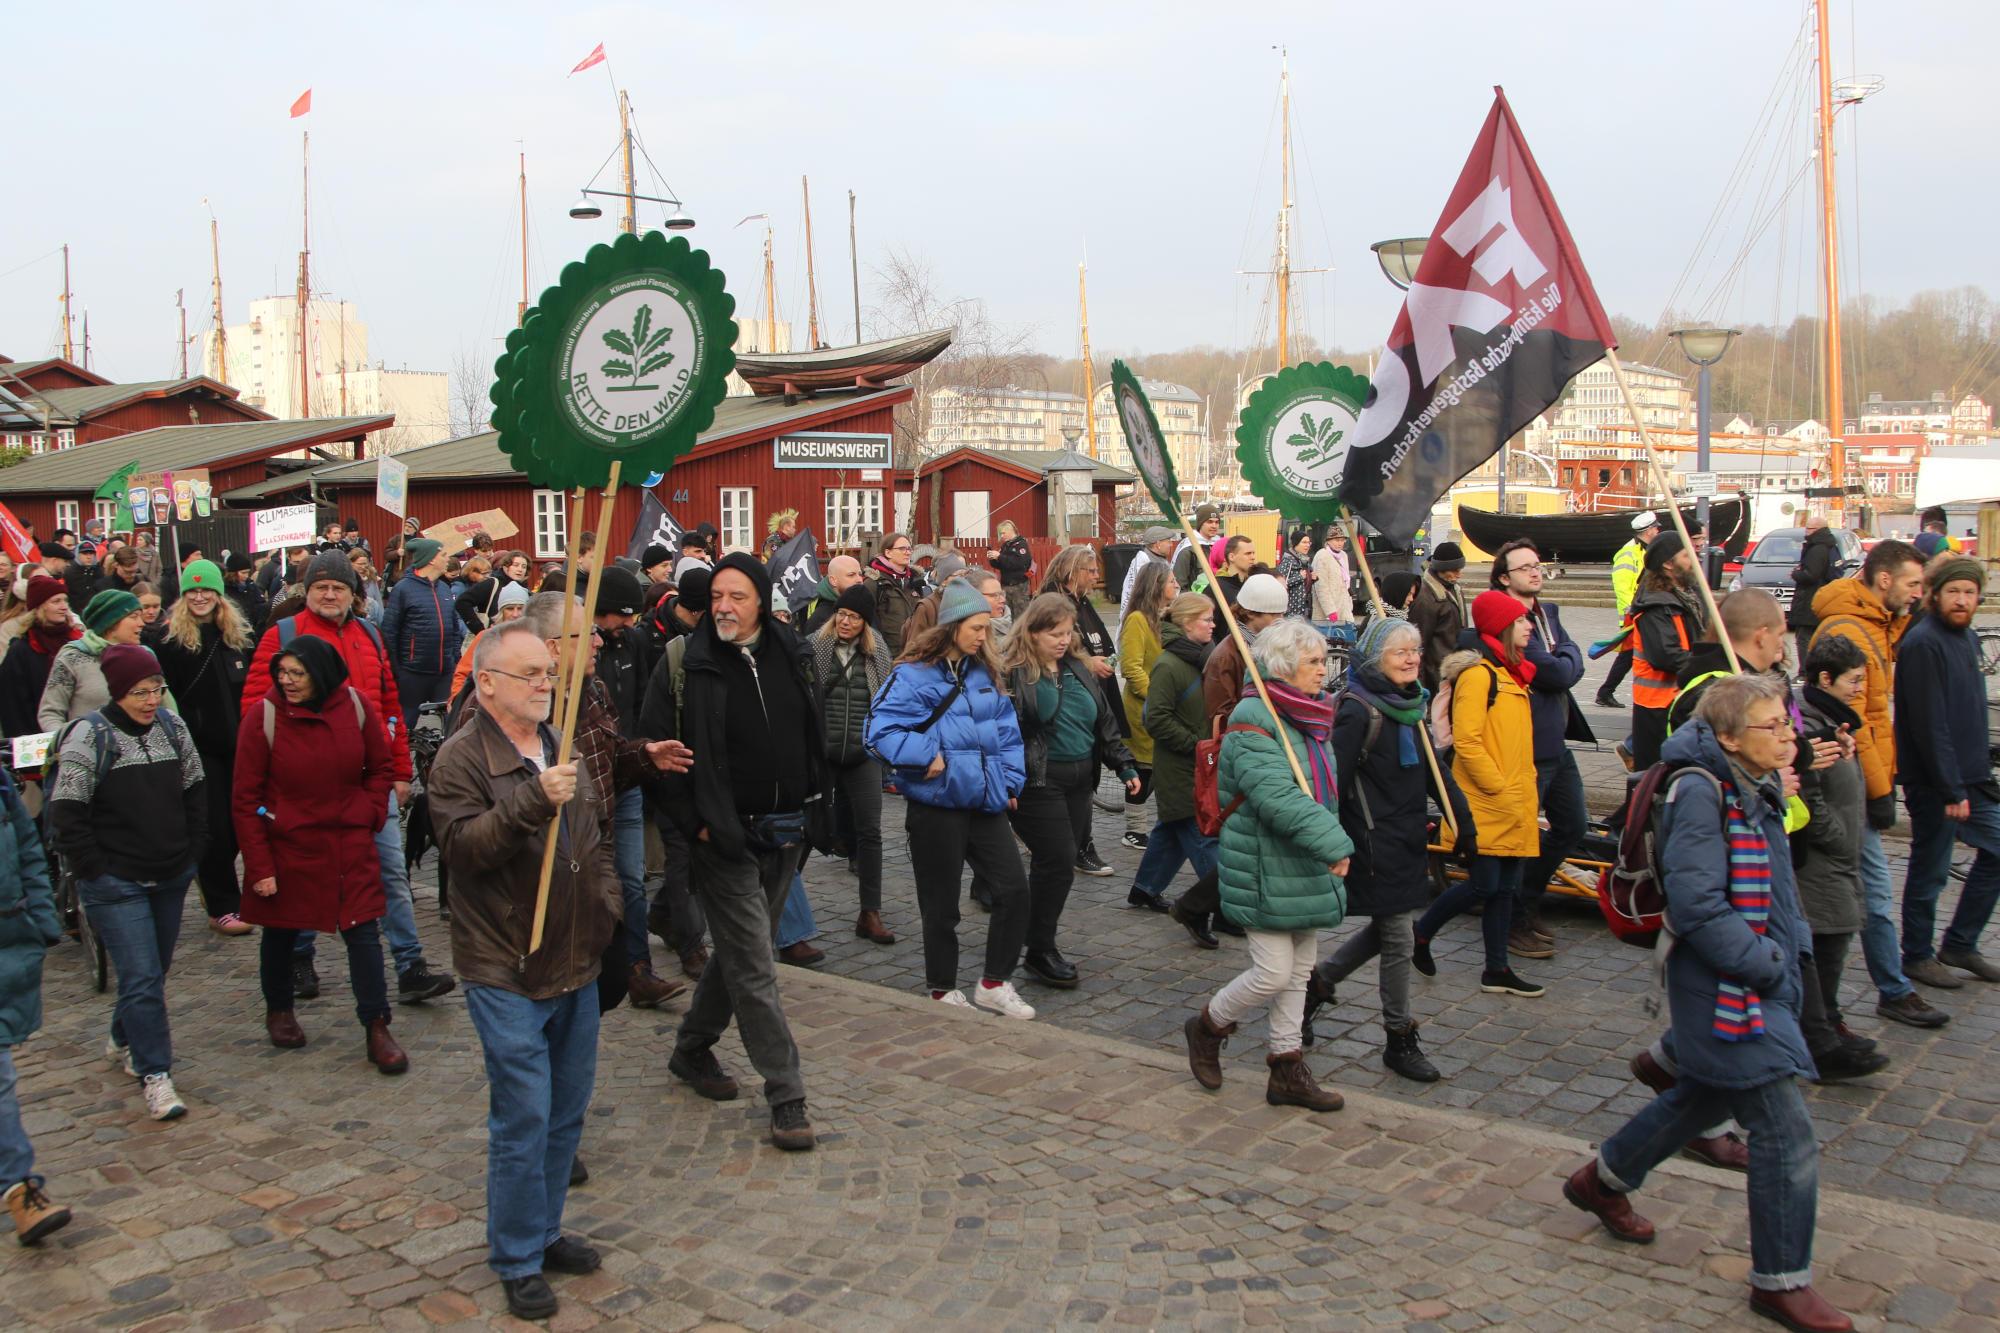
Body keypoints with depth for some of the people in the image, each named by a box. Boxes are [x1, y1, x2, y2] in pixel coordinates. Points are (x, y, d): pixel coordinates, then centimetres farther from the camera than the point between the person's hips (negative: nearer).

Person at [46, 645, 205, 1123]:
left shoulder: (172, 727, 5)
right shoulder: (89, 736, -12)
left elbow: (194, 792, 14)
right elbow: (67, 813, -11)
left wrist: (193, 854, 8)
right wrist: (96, 871, -12)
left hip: (171, 878, 6)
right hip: (115, 885, -6)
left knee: (154, 970, 17)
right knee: (141, 977, -9)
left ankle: (124, 1041, 40)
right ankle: (155, 1076, -1)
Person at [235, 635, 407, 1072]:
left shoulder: (355, 706, -5)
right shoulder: (263, 715, -12)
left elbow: (380, 768, 10)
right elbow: (246, 798, -8)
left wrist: (369, 814, -3)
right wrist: (259, 866, -10)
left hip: (349, 844, 1)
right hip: (286, 844, -1)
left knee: (363, 931, -3)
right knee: (281, 932, 15)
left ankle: (376, 1029, 6)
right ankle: (278, 1011, 39)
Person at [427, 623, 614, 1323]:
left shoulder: (559, 749, 12)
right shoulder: (460, 758, -10)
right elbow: (463, 845, -24)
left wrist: (605, 900, 14)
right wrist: (534, 800, -33)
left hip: (576, 964, 7)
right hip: (507, 973, -7)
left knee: (567, 1111, 15)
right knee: (523, 1118, -2)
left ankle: (544, 1232, 32)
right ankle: (518, 1260, 14)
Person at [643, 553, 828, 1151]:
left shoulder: (793, 655, 5)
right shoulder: (685, 665, -9)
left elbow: (813, 736, 16)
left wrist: (811, 803, 9)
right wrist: (694, 821, -12)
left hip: (784, 833, 5)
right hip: (726, 836, -5)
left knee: (739, 950, 17)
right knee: (754, 966, -4)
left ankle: (692, 1051, 37)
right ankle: (785, 1095, 3)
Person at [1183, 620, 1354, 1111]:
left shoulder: (1311, 717, 12)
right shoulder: (1253, 721, -18)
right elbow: (1279, 797, -29)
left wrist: (1331, 841, 18)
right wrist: (1334, 845, -30)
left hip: (1307, 869, 9)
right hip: (1266, 872, -9)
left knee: (1299, 973, 13)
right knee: (1273, 974, -6)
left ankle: (1288, 1070, 23)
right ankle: (1207, 1027, 20)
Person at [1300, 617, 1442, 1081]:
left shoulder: (1408, 705, 9)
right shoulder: (1359, 711, -18)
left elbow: (1426, 771, 19)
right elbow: (1334, 781, -20)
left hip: (1407, 838, 9)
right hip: (1376, 842, -9)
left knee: (1386, 929, 19)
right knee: (1398, 938, -1)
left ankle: (1318, 982, 36)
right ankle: (1399, 1040, 13)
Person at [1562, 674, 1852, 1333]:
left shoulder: (1753, 791, 8)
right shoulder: (1700, 794, -21)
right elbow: (1697, 906, -25)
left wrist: (1791, 948, 7)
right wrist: (1765, 966, -20)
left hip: (1759, 981, 10)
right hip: (1726, 990, -10)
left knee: (1706, 1096, 24)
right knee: (1786, 1132, -5)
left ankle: (1602, 1180, 42)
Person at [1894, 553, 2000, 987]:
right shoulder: (1923, 643, -18)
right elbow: (1928, 724, -21)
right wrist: (1951, 790, -20)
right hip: (1934, 783, -9)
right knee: (1930, 873, 3)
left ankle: (1959, 944, 26)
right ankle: (1917, 956, 19)